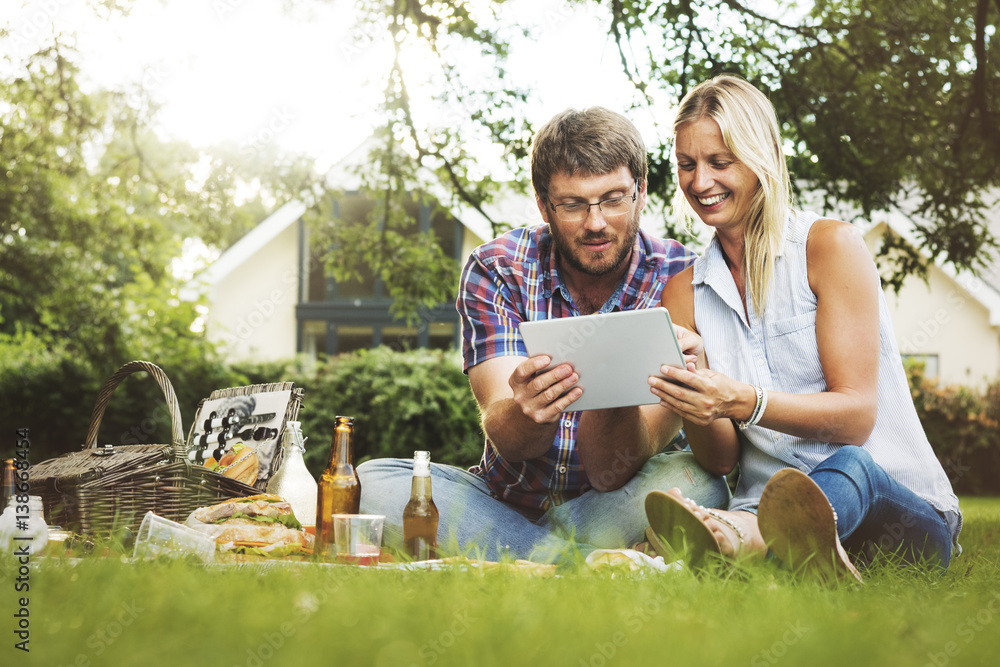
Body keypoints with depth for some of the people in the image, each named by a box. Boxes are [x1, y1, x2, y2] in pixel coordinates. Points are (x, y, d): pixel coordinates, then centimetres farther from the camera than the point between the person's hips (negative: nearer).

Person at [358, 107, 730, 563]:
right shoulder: (496, 270, -8)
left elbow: (612, 474, -21)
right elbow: (507, 440, -20)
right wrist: (529, 411, -44)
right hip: (507, 500, 3)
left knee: (697, 483, -33)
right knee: (374, 482, -23)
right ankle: (589, 561, -21)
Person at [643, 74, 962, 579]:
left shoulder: (832, 246, -1)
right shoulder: (684, 293, 12)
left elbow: (855, 415, -9)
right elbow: (720, 459, 6)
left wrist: (743, 401, -26)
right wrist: (697, 412, -18)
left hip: (901, 505, -2)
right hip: (767, 502, 3)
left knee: (850, 468, -41)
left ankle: (730, 534, -68)